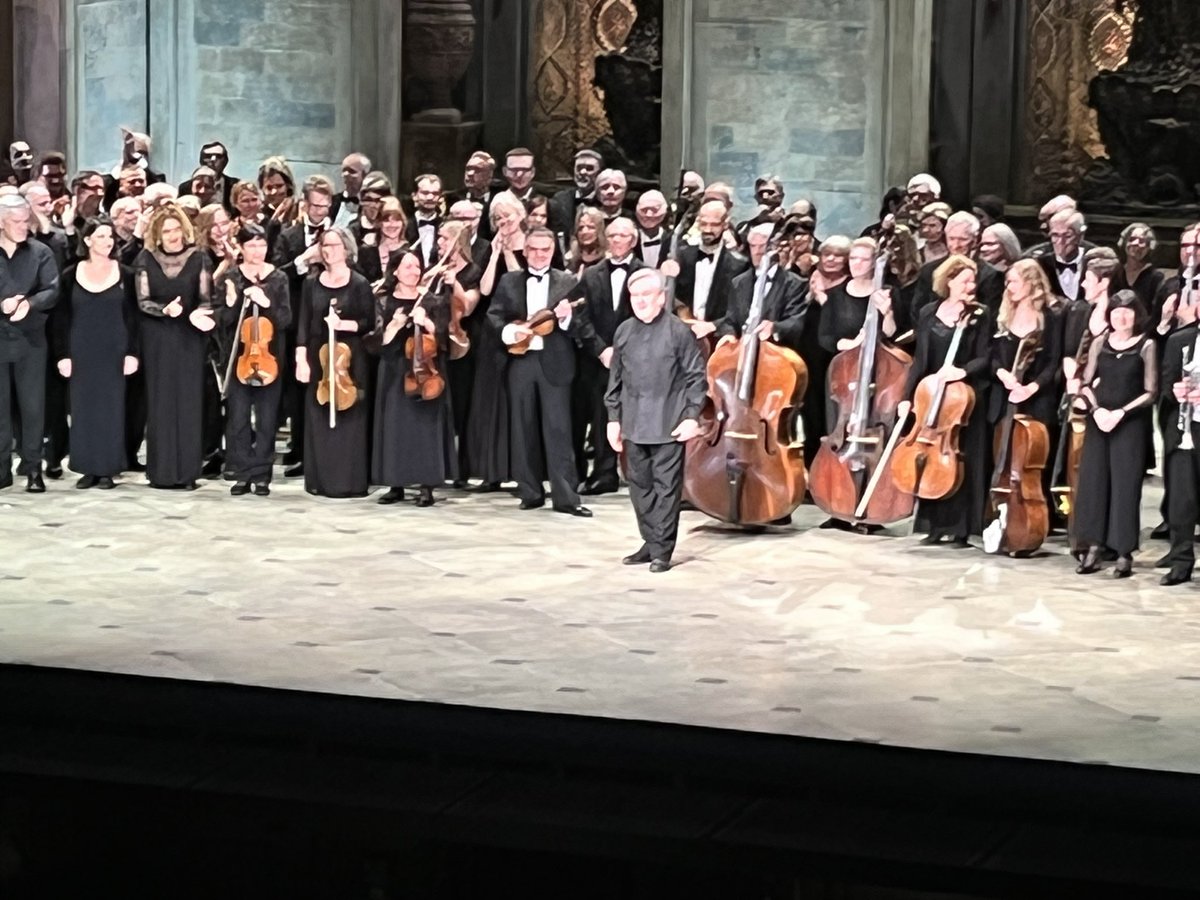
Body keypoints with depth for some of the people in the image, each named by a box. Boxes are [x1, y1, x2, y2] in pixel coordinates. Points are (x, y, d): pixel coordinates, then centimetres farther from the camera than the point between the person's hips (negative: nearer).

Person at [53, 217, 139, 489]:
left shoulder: (125, 274, 1)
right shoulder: (71, 275, 2)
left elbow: (132, 316, 2)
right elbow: (62, 318, 3)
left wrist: (132, 352, -6)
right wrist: (62, 354, -4)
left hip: (114, 352, -1)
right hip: (81, 352, 1)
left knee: (111, 407, 0)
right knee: (83, 408, 2)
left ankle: (108, 469, 6)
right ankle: (88, 468, 9)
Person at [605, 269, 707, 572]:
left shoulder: (679, 331, -6)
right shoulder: (624, 332, 8)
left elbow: (696, 377, -4)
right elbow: (615, 379, 14)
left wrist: (691, 416, -9)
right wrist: (613, 418, 11)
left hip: (669, 425, -5)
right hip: (634, 425, 5)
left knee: (666, 485, -1)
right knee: (640, 484, 10)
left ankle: (662, 549, 4)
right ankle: (650, 542, 21)